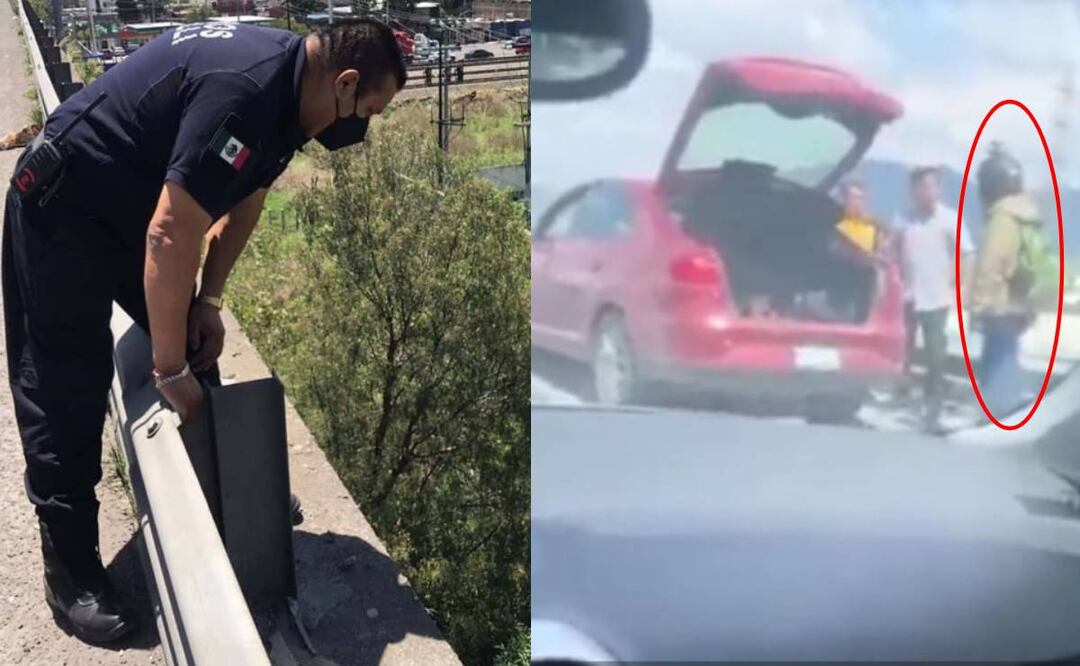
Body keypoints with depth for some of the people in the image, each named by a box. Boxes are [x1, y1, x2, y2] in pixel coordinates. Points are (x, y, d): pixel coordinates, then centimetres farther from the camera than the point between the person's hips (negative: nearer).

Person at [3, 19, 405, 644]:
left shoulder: (288, 74, -2)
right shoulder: (243, 92, -33)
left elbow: (246, 197, 9)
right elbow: (171, 237, -33)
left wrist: (209, 301, 4)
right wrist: (170, 369, -23)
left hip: (133, 204, 9)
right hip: (63, 206, -9)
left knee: (198, 353, 12)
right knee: (68, 391, -2)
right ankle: (71, 570, 9)